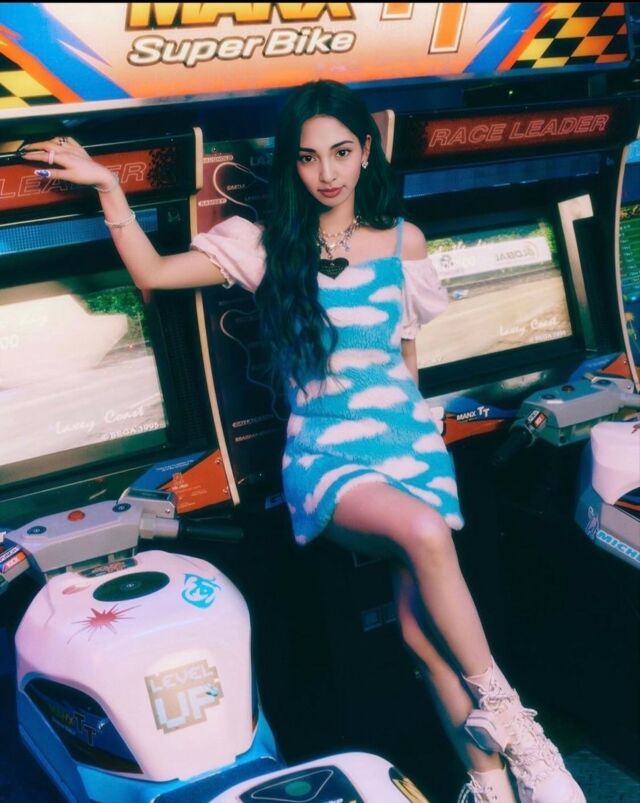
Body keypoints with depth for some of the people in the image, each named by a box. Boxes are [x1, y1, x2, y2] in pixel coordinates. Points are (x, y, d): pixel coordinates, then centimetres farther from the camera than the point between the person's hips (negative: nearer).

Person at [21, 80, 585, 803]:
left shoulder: (402, 242, 7)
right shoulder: (267, 245, 3)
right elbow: (151, 274, 0)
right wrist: (107, 185, -7)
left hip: (407, 443, 2)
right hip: (324, 458, -2)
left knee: (420, 623, -18)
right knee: (424, 534, -31)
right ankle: (503, 713, -15)